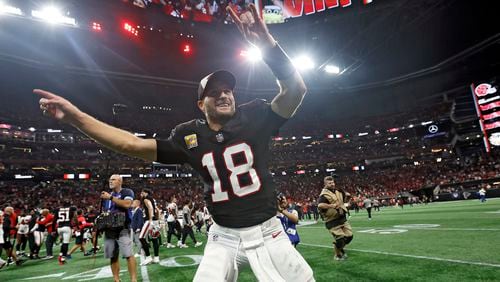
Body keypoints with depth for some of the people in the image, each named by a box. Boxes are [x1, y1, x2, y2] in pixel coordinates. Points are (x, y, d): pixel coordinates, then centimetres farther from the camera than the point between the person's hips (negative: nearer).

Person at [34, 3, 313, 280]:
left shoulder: (255, 116, -6)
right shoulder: (190, 137, -3)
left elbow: (295, 90, -18)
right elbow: (134, 144, -3)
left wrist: (266, 42, -32)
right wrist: (76, 116, -10)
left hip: (268, 233, 0)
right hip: (224, 238, 1)